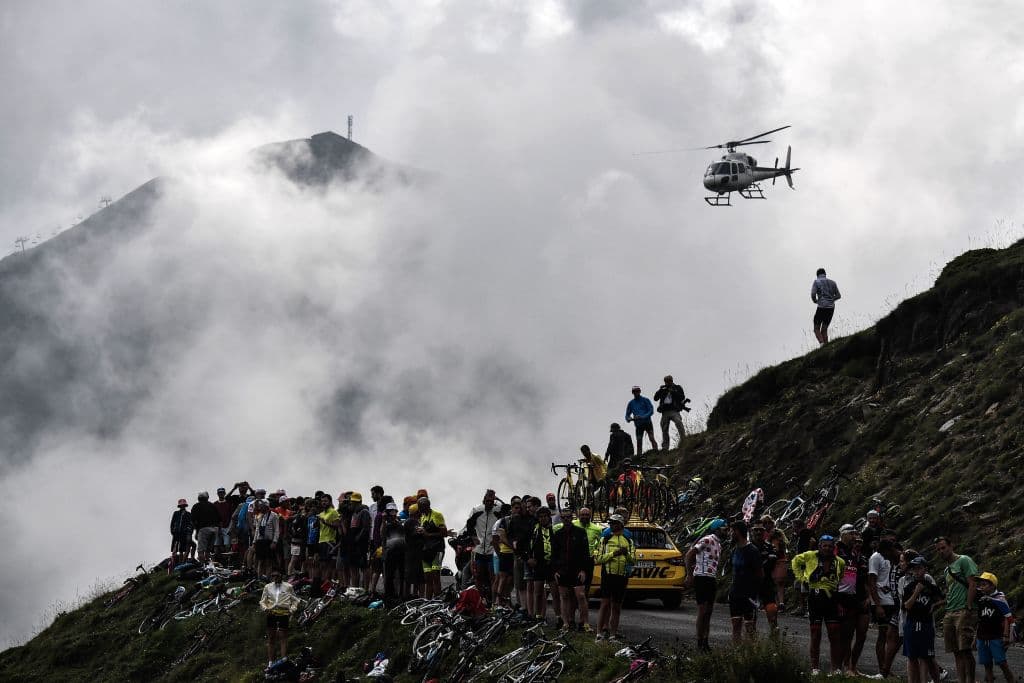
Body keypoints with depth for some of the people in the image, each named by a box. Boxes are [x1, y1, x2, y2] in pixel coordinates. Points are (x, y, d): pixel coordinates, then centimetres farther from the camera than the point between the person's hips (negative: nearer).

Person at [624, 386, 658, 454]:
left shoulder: (645, 400, 0)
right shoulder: (631, 403, 11)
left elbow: (651, 411, -8)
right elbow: (627, 415, 13)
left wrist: (642, 417, -22)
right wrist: (629, 419, -13)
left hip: (647, 423, -3)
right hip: (638, 425, 3)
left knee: (652, 439, -15)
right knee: (639, 442, -3)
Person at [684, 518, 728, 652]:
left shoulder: (718, 545, 17)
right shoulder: (707, 540, -11)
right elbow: (688, 556, -15)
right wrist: (690, 576, -18)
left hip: (711, 579, 9)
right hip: (701, 578, -9)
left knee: (709, 611, 10)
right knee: (703, 610, -8)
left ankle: (705, 642, 14)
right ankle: (700, 642, -6)